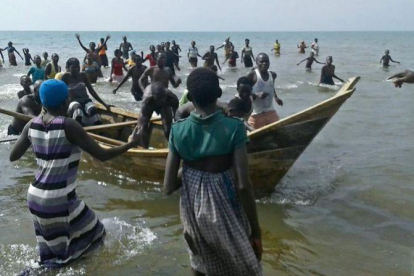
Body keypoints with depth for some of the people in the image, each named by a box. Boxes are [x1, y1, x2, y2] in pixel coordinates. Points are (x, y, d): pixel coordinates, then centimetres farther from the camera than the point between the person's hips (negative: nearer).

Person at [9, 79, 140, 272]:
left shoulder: (32, 125, 1)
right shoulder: (68, 126, -17)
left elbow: (13, 156, 12)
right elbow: (102, 155, -15)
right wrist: (131, 144, -2)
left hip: (35, 197, 8)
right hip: (59, 200, -7)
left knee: (52, 251, 23)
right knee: (91, 236, 13)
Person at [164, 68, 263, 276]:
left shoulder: (178, 130, -11)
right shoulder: (233, 128, -18)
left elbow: (169, 187, -9)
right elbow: (243, 185, -21)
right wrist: (255, 231, -11)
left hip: (193, 209, 3)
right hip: (225, 210, -2)